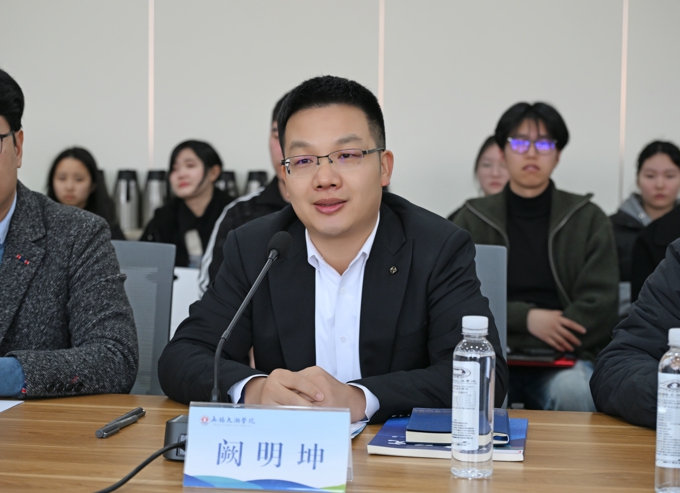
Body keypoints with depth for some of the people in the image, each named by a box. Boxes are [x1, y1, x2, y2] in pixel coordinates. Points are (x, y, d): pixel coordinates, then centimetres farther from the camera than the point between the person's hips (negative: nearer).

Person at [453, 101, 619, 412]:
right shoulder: (472, 220, 12)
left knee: (573, 391, -35)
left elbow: (599, 305, -1)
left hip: (564, 359, 0)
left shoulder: (589, 220, 10)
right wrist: (525, 318, -13)